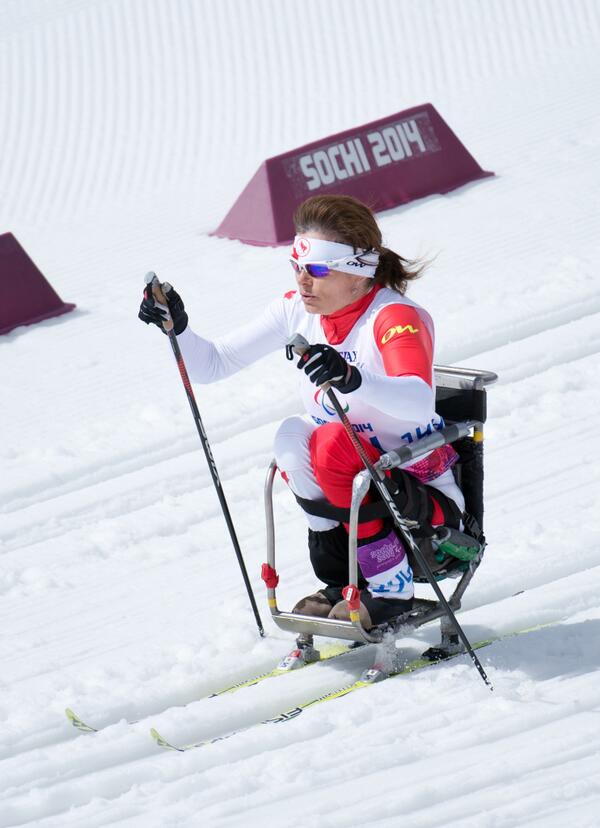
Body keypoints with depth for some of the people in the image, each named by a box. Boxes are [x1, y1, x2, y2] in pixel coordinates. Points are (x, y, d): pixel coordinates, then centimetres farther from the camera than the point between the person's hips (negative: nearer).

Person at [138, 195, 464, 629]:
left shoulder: (394, 316, -21)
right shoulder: (298, 310, -1)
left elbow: (420, 402, -40)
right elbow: (213, 364, 0)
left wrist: (354, 380, -58)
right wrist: (177, 328, -20)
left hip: (427, 499, -6)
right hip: (347, 486, 6)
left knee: (331, 443, -30)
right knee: (293, 435, -21)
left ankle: (392, 589, -19)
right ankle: (343, 582, -9)